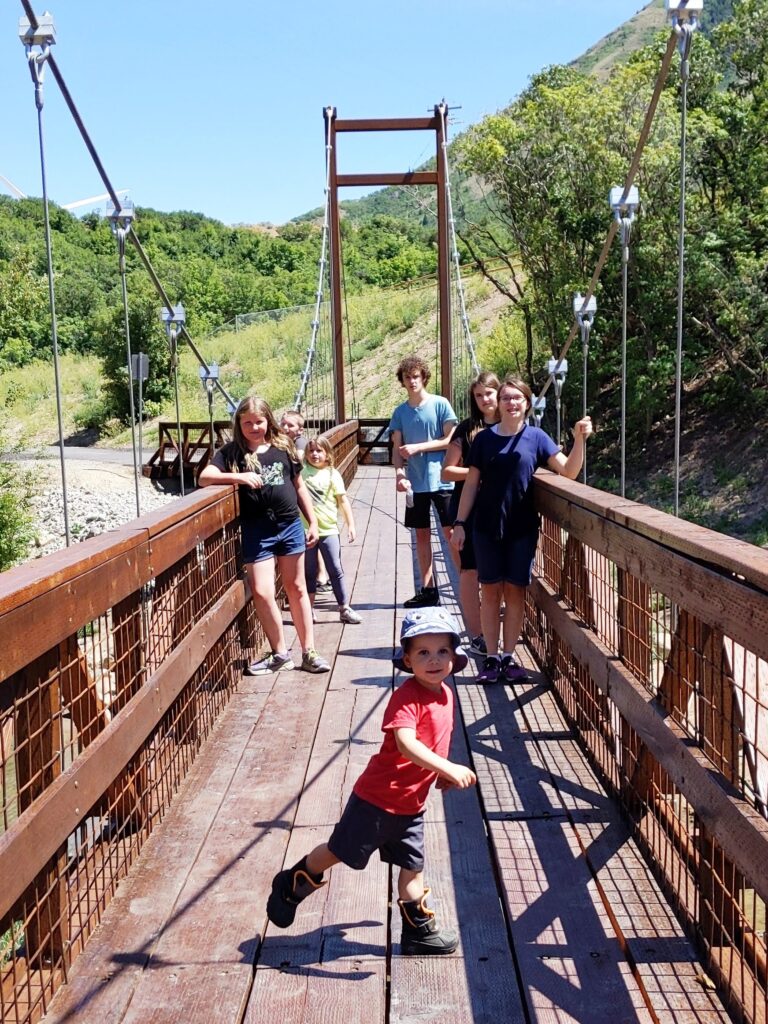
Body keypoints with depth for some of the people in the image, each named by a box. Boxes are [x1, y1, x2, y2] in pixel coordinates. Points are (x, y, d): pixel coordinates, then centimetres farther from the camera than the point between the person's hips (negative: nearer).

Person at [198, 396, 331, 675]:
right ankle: (280, 653, 12)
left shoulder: (283, 447, 5)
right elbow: (204, 478, -14)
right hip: (257, 531, -2)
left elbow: (299, 487, 12)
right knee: (262, 592, -6)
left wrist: (313, 522, 9)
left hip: (290, 526, 2)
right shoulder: (231, 452, -1)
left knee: (296, 588, 10)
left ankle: (309, 651, 19)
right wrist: (238, 477, -27)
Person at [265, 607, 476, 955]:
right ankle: (291, 885, 32)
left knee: (412, 866, 16)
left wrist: (443, 774, 13)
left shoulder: (446, 694, 2)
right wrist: (448, 768, -46)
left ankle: (419, 932, 32)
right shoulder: (406, 696, -24)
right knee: (339, 851, 9)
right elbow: (406, 744, -39)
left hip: (411, 805, 7)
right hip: (377, 798, -7)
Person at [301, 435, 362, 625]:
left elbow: (343, 501, 0)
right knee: (309, 572, 10)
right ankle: (309, 610, 20)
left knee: (335, 570, 3)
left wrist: (351, 525, -3)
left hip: (329, 530, -1)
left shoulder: (332, 474, -1)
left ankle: (345, 609, 10)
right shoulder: (302, 471, 3)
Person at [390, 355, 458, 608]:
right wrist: (400, 473, -14)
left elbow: (451, 440, -7)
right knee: (422, 535, 9)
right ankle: (428, 589, 18)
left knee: (452, 533, -4)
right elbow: (397, 449, 4)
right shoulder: (400, 412, 7)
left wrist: (417, 447, -14)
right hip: (415, 483, 4)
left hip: (442, 481, -4)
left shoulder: (440, 404, -3)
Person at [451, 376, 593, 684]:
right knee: (490, 590, 4)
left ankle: (509, 656, 16)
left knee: (515, 591, 5)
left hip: (522, 528, 0)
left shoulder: (535, 437, 0)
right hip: (487, 528, 0)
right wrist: (459, 523, 1)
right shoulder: (485, 438, 2)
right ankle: (492, 657, 12)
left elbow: (569, 471, -6)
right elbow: (471, 484, 5)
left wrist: (579, 439, -21)